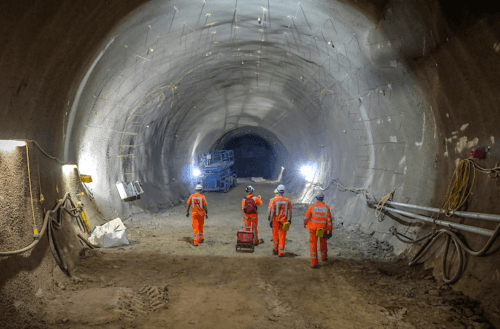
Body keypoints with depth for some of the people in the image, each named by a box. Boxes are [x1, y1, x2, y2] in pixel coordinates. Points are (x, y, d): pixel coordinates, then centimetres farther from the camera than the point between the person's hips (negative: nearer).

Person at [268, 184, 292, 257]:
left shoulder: (275, 199, -10)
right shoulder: (288, 200, -5)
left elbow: (272, 211, -10)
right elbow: (290, 211, 0)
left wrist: (271, 220, -3)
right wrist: (290, 220, 11)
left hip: (276, 220, -1)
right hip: (284, 221, 1)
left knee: (275, 235, 17)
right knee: (282, 236, 7)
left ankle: (275, 249, 29)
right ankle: (281, 252, 7)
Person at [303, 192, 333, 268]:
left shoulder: (312, 207, -11)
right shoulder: (326, 208, -7)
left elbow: (307, 217, -5)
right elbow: (329, 220, -7)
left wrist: (305, 224, 16)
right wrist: (330, 231, -1)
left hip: (313, 228, -2)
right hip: (323, 229, 2)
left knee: (313, 245, 4)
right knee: (323, 242, 25)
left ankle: (314, 263, 0)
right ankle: (324, 256, 45)